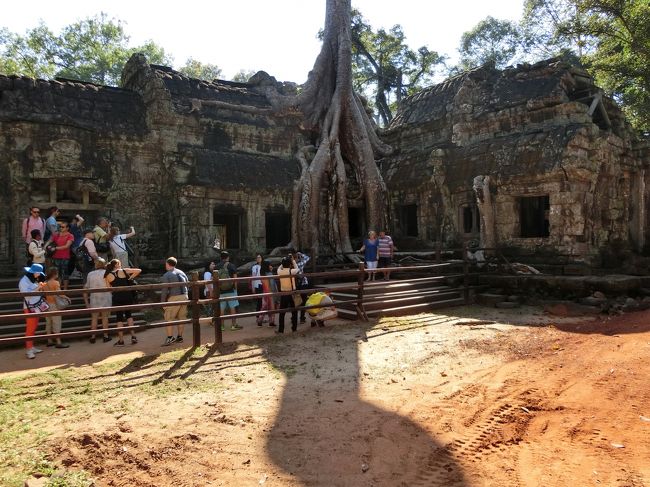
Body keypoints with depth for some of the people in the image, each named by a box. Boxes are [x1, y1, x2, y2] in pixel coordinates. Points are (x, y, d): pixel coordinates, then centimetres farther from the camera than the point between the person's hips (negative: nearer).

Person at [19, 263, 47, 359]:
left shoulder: (34, 280, 11)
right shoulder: (24, 281, -13)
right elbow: (26, 294, -23)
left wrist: (41, 287, 0)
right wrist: (37, 288, -24)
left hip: (37, 306, 8)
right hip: (29, 307, -8)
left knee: (34, 327, 11)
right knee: (30, 328, -6)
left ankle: (31, 347, 18)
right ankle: (28, 349, -2)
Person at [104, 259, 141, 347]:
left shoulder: (108, 276, 2)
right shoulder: (124, 271, 0)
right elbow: (139, 271, -4)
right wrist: (130, 278, 3)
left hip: (117, 298, -1)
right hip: (128, 296, 1)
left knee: (119, 318, 7)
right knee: (128, 315, 18)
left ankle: (121, 340, 7)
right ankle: (133, 336, 10)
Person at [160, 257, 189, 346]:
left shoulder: (166, 275, -5)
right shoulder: (182, 273, 14)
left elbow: (164, 290, -8)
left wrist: (163, 302, -3)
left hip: (174, 298, -6)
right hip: (184, 297, 6)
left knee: (169, 317, 0)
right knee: (182, 317, 10)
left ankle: (170, 337, -7)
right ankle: (179, 336, 15)